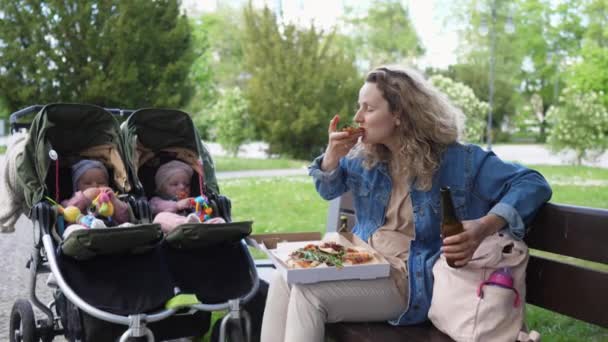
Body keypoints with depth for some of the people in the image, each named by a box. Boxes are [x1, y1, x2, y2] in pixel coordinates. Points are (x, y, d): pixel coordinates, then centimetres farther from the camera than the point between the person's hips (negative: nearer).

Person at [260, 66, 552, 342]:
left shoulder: (457, 160, -12)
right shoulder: (364, 156, 6)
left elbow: (533, 184, -14)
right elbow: (329, 191, 20)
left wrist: (484, 227, -33)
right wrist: (332, 156, -4)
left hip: (413, 282, -6)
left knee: (308, 293, -23)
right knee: (283, 282, -16)